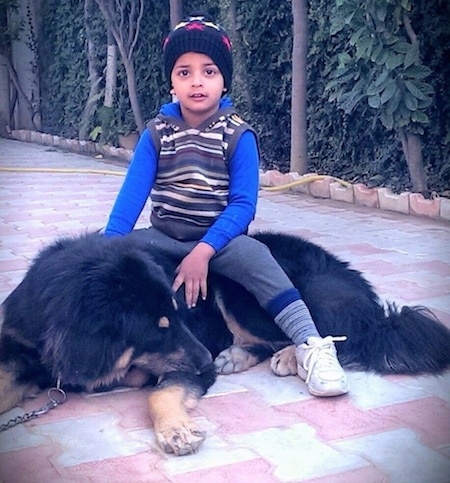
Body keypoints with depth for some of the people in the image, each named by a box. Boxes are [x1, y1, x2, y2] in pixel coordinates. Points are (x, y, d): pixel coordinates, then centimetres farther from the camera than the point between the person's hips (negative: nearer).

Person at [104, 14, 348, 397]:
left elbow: (243, 204, -13)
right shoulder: (156, 132, 0)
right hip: (163, 236, 4)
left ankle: (311, 345, -38)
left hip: (220, 237, -3)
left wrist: (205, 250, -26)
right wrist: (111, 245, -23)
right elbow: (134, 193, -8)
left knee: (255, 256, -32)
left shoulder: (238, 135, -7)